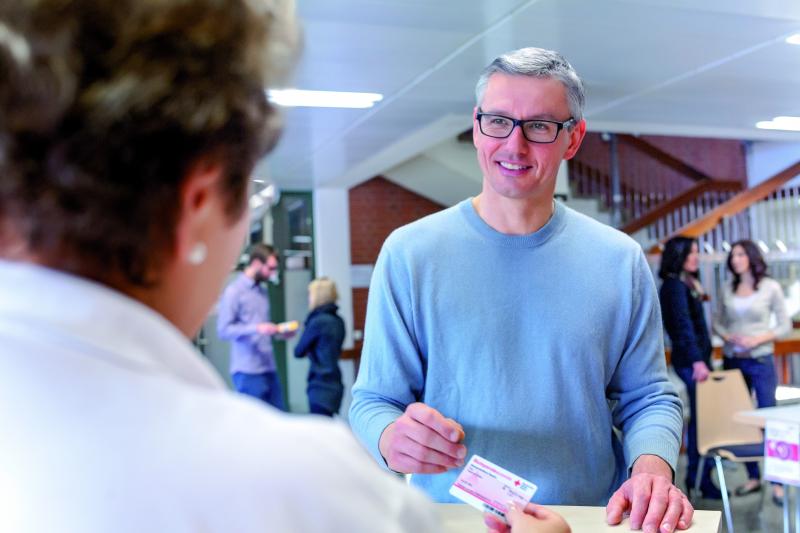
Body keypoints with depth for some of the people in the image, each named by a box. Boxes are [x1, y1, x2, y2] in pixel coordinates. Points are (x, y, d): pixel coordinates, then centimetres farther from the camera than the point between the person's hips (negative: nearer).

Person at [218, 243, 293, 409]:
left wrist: (279, 332, 2)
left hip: (269, 368, 7)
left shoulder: (262, 291, 15)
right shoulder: (234, 291, -7)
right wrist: (257, 328, -22)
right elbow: (223, 330, -13)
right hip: (248, 372, -7)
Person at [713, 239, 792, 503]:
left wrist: (758, 339, -16)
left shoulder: (771, 287, -3)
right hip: (733, 361, 4)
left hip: (761, 361, -4)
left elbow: (785, 325, -3)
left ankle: (777, 482, 1)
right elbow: (717, 322, 12)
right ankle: (753, 477, 20)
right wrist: (728, 336, -9)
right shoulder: (728, 290, 7)